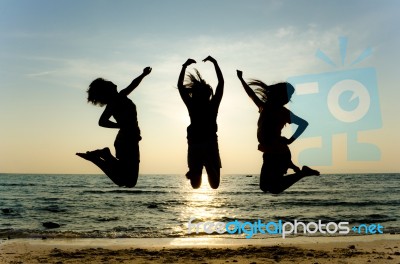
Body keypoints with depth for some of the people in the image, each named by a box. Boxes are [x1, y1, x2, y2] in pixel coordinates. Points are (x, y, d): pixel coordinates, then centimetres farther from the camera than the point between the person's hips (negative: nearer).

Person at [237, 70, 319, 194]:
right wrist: (241, 79, 22)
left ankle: (304, 172, 3)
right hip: (270, 154, 7)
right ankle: (287, 165, 27)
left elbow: (303, 123, -7)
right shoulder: (265, 108, 10)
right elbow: (252, 95, 20)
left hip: (279, 154, -7)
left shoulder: (283, 112, -8)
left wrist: (291, 139, -11)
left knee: (274, 188, -9)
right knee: (265, 186, 14)